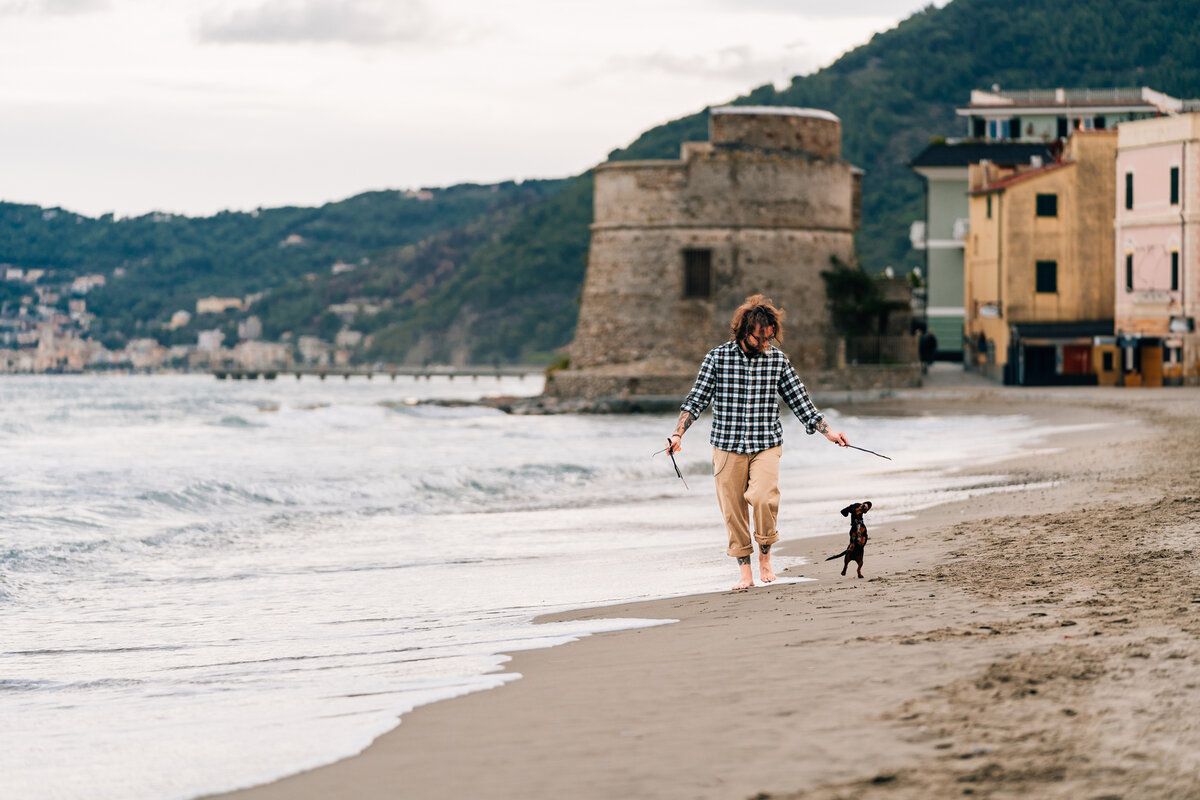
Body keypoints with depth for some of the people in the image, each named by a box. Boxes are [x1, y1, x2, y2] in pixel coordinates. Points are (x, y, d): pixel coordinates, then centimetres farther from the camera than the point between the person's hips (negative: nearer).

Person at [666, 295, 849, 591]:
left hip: (766, 445, 0)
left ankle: (765, 555, -1)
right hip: (728, 446, 0)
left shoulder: (777, 360, 3)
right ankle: (745, 573, 14)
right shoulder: (718, 358, -3)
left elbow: (799, 400, 10)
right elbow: (696, 399, 0)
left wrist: (828, 432, 5)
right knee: (733, 511, 1)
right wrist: (678, 434, -11)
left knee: (763, 497, -23)